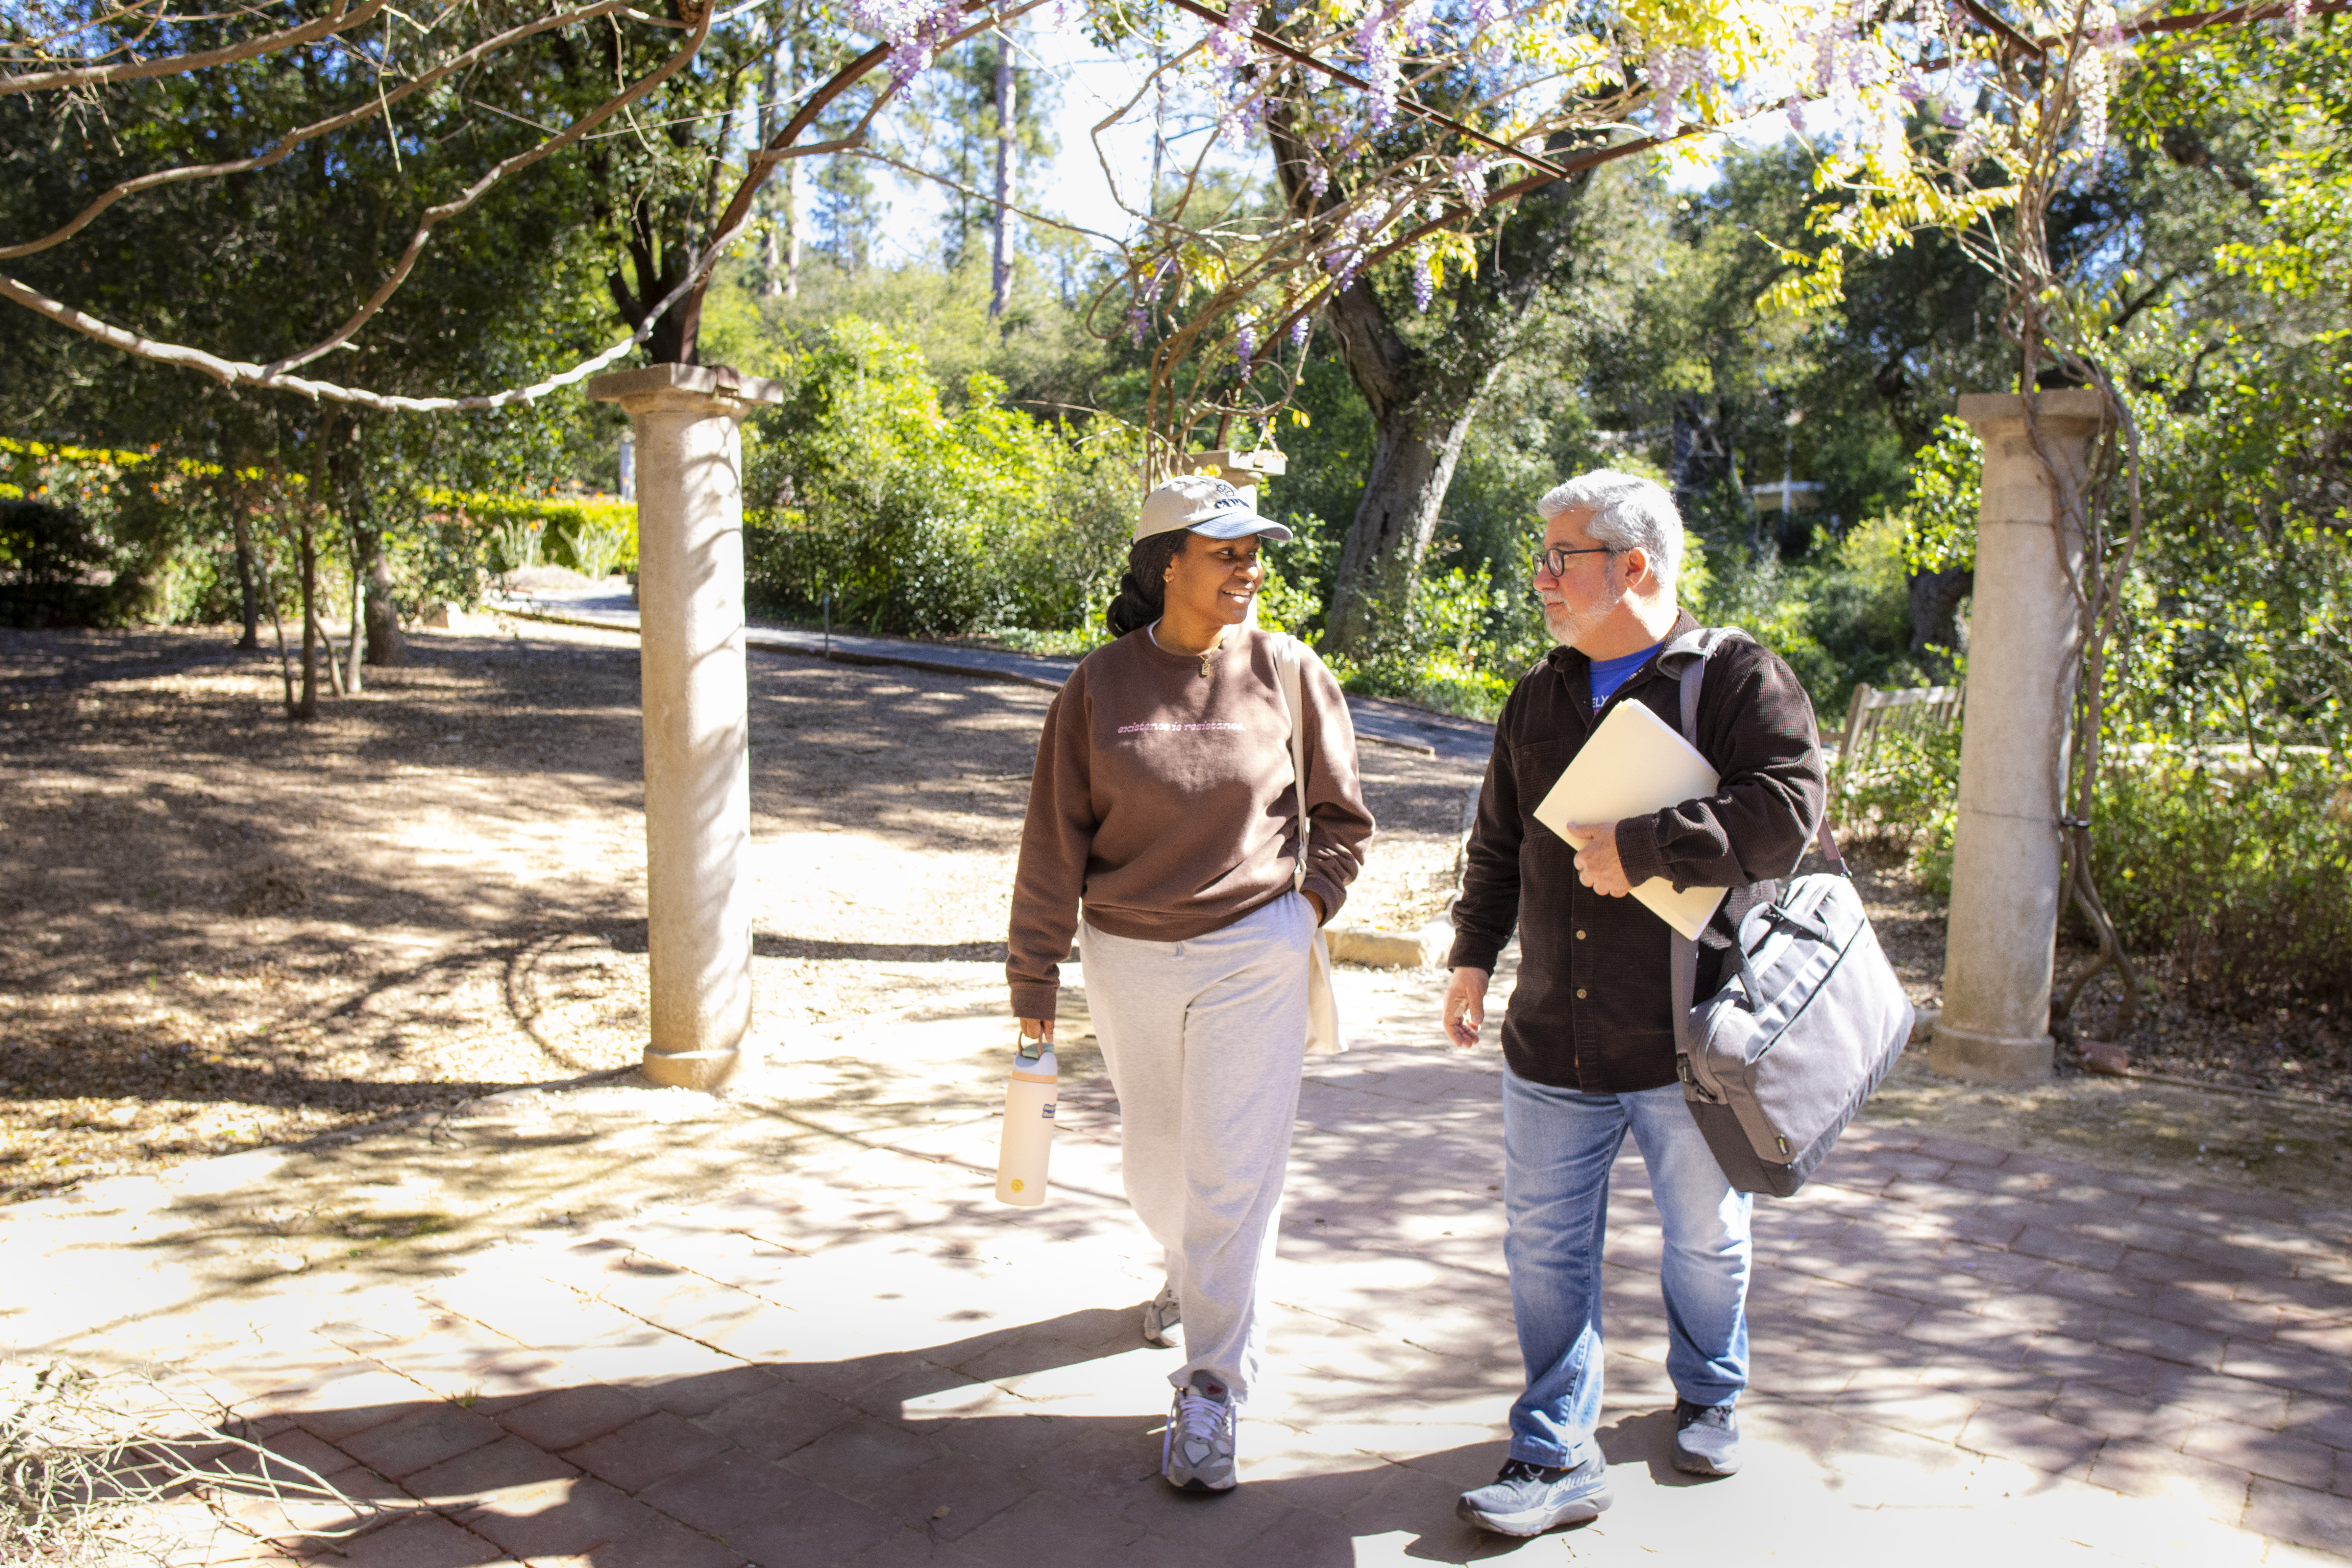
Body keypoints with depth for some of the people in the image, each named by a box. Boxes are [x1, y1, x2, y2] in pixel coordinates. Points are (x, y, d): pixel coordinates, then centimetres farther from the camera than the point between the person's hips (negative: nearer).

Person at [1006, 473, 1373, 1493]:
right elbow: (1054, 842, -2)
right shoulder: (1100, 686, -5)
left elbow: (1341, 815, 8)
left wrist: (1309, 908, 0)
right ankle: (1191, 1274, 51)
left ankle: (1211, 1393, 11)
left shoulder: (1288, 673, -6)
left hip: (1254, 954, -2)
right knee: (1154, 1161, 19)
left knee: (1235, 1172, -2)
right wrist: (1034, 979, 0)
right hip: (1127, 958, 2)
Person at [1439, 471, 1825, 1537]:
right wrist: (1474, 955, 13)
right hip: (1553, 1040, 4)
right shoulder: (1538, 701, 11)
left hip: (1690, 1043, -4)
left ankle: (1707, 1398, 42)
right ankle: (1558, 1457, 18)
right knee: (1545, 1245, 5)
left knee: (1705, 1237, 16)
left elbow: (1785, 812, -21)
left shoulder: (1739, 679, -7)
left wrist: (1640, 849, -22)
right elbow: (1499, 846, 18)